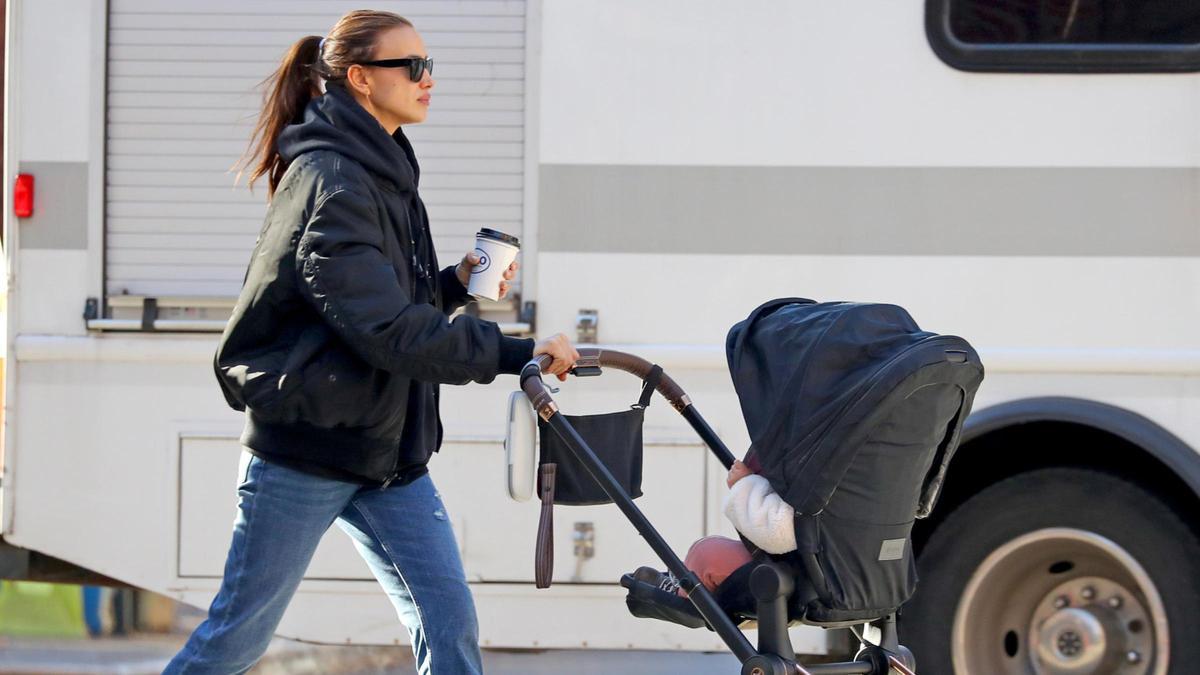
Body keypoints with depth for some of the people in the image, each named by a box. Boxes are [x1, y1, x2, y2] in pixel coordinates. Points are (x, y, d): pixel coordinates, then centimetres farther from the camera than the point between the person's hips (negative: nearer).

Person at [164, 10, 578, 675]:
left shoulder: (385, 174, 12)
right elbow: (386, 331, -26)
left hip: (387, 449, 8)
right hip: (304, 447, -8)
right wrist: (514, 353, -27)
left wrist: (455, 283, 1)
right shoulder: (331, 181, -18)